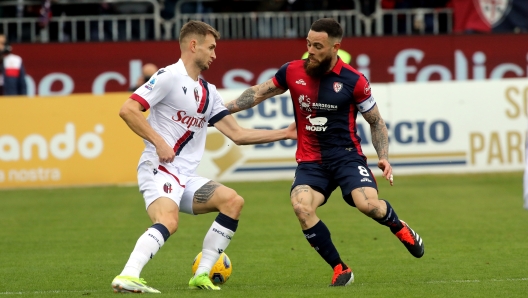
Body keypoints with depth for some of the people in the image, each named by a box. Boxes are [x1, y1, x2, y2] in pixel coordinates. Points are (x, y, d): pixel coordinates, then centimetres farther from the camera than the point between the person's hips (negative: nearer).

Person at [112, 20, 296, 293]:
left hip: (186, 178, 8)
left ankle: (202, 275, -7)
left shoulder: (208, 92, 19)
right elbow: (127, 110, -13)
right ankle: (127, 277, -43)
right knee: (168, 222, -33)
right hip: (159, 169, -8)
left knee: (233, 201, -7)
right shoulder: (169, 77, -6)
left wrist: (285, 133, 18)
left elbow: (237, 134, 20)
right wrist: (158, 142, -19)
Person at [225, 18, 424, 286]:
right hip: (310, 160, 2)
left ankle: (399, 227, 11)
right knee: (301, 207, -28)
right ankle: (340, 269, -9)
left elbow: (376, 122, 5)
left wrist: (384, 157, -7)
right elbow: (258, 93, 14)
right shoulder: (293, 72, 0)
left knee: (368, 204, -28)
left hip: (346, 154, -2)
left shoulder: (353, 81, -6)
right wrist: (222, 109, 7)